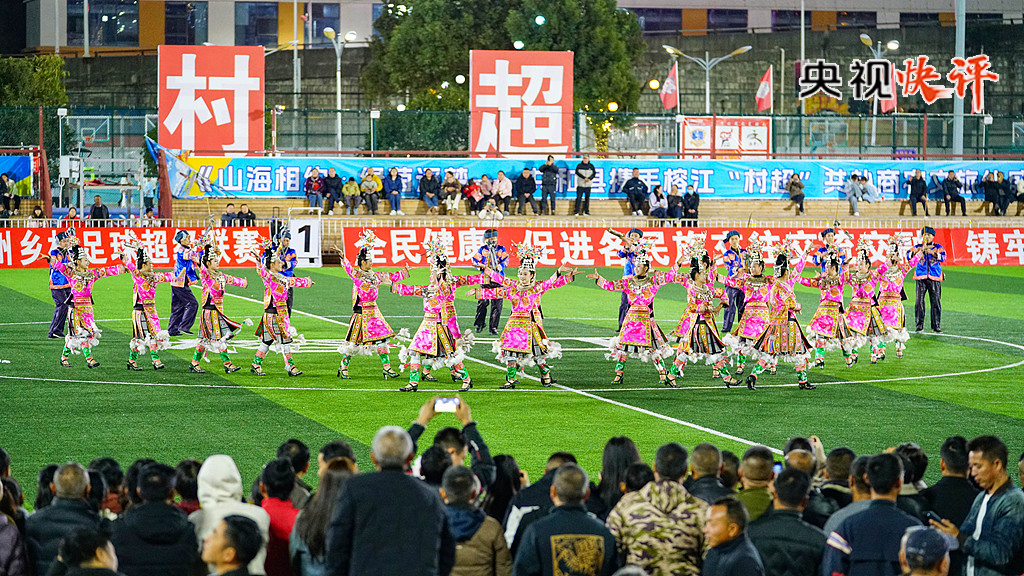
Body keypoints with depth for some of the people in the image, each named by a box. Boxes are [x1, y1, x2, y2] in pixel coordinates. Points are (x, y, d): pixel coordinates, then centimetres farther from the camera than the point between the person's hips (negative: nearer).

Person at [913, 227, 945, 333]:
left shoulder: (937, 247, 10)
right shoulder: (918, 247, 12)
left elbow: (943, 257, -7)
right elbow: (909, 257, 0)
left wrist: (931, 252, -21)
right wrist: (918, 250, -16)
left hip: (934, 277, 0)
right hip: (921, 277, 0)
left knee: (936, 301, -3)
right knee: (919, 301, -7)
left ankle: (936, 325, 3)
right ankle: (919, 324, -1)